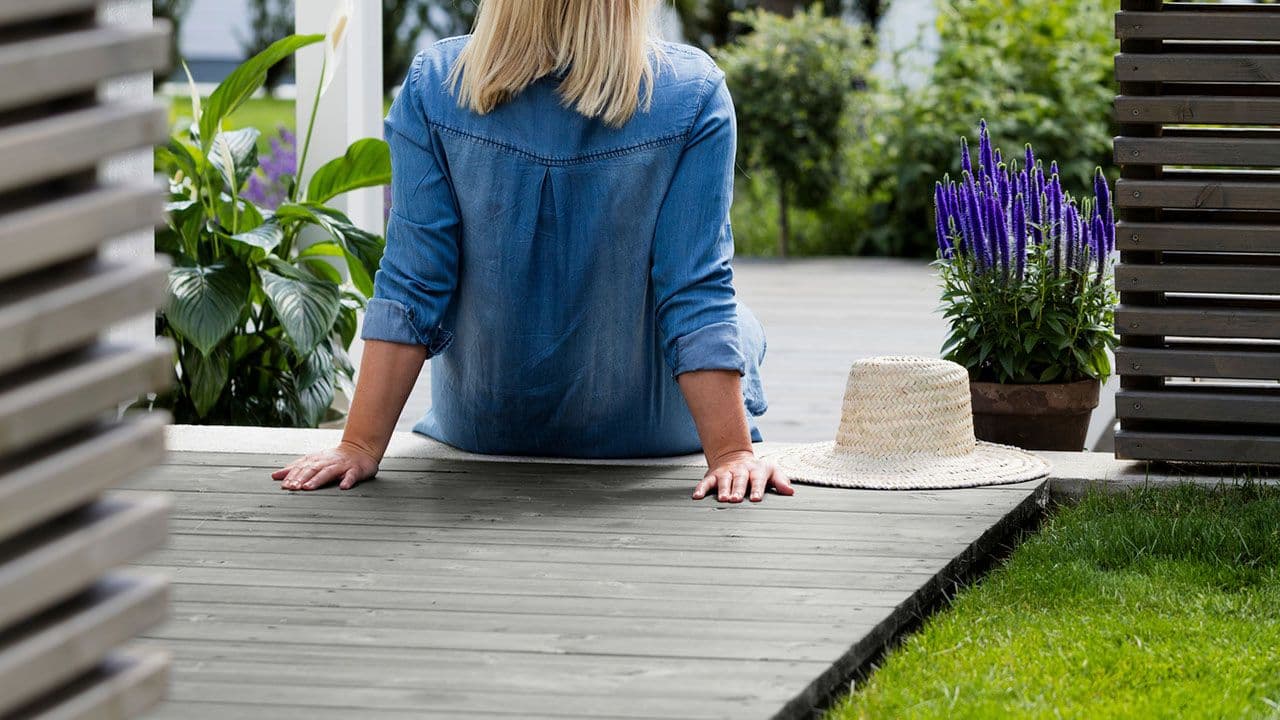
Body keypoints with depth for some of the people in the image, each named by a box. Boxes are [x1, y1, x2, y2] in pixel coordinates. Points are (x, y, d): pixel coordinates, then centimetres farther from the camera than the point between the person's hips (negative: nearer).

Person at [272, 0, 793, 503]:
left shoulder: (432, 84, -20)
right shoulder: (692, 93, -23)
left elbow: (410, 288, -17)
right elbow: (697, 298, -23)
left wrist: (361, 446, -12)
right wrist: (731, 451, -19)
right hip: (646, 434, -2)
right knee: (741, 326, 32)